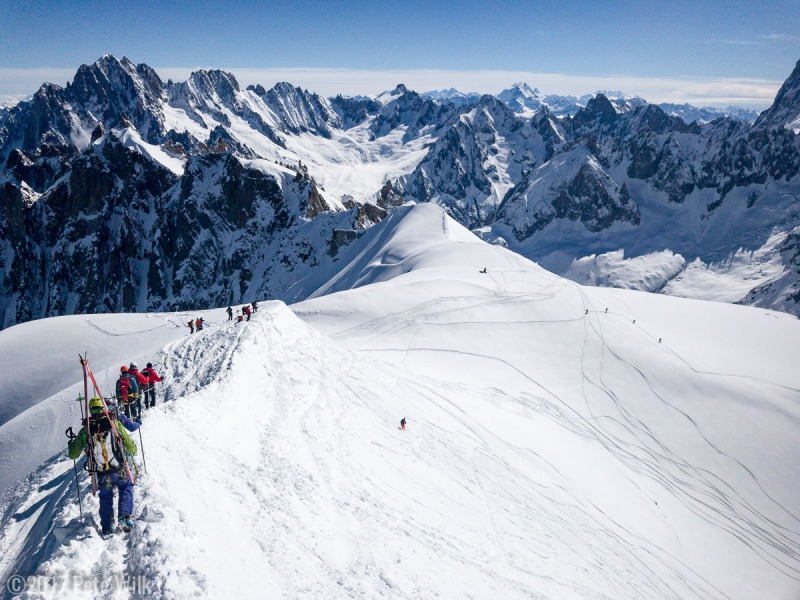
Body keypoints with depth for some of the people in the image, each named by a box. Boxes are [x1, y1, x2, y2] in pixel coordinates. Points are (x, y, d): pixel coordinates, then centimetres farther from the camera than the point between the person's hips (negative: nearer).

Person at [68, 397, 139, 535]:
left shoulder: (85, 430, -2)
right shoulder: (115, 423, -6)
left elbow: (73, 455, 7)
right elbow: (129, 445, -1)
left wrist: (71, 443, 28)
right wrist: (134, 450, 22)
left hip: (100, 475, 2)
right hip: (119, 471, -2)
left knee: (105, 497, 26)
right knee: (126, 488, 25)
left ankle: (106, 527, 24)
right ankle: (124, 517, 10)